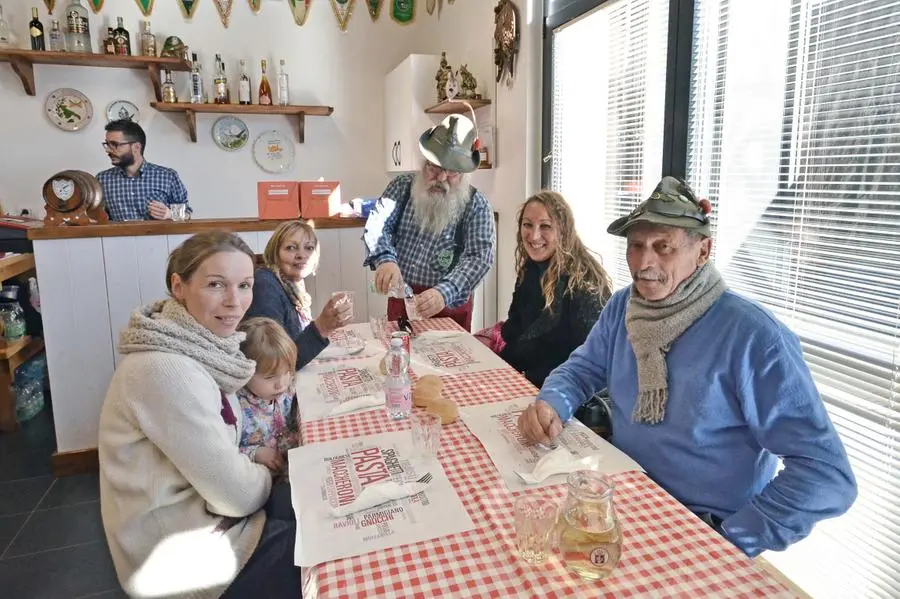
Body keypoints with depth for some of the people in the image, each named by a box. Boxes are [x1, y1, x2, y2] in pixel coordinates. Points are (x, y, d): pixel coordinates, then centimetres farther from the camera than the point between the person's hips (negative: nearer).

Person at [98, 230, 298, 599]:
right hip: (180, 556, -8)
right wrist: (266, 475, -5)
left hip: (200, 511, 8)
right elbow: (237, 494, -24)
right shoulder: (164, 370, -28)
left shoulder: (200, 347, -1)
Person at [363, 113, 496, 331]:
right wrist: (384, 259, -35)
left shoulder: (477, 205, -8)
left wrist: (444, 293, -35)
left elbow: (479, 257, -19)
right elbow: (377, 225, -12)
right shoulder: (402, 187, 1)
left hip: (450, 305, -1)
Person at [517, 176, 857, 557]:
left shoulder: (753, 337, -20)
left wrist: (731, 543, -24)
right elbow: (582, 369, 12)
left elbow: (827, 473, -19)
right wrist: (551, 404, -10)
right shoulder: (622, 307, 0)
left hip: (706, 529, -5)